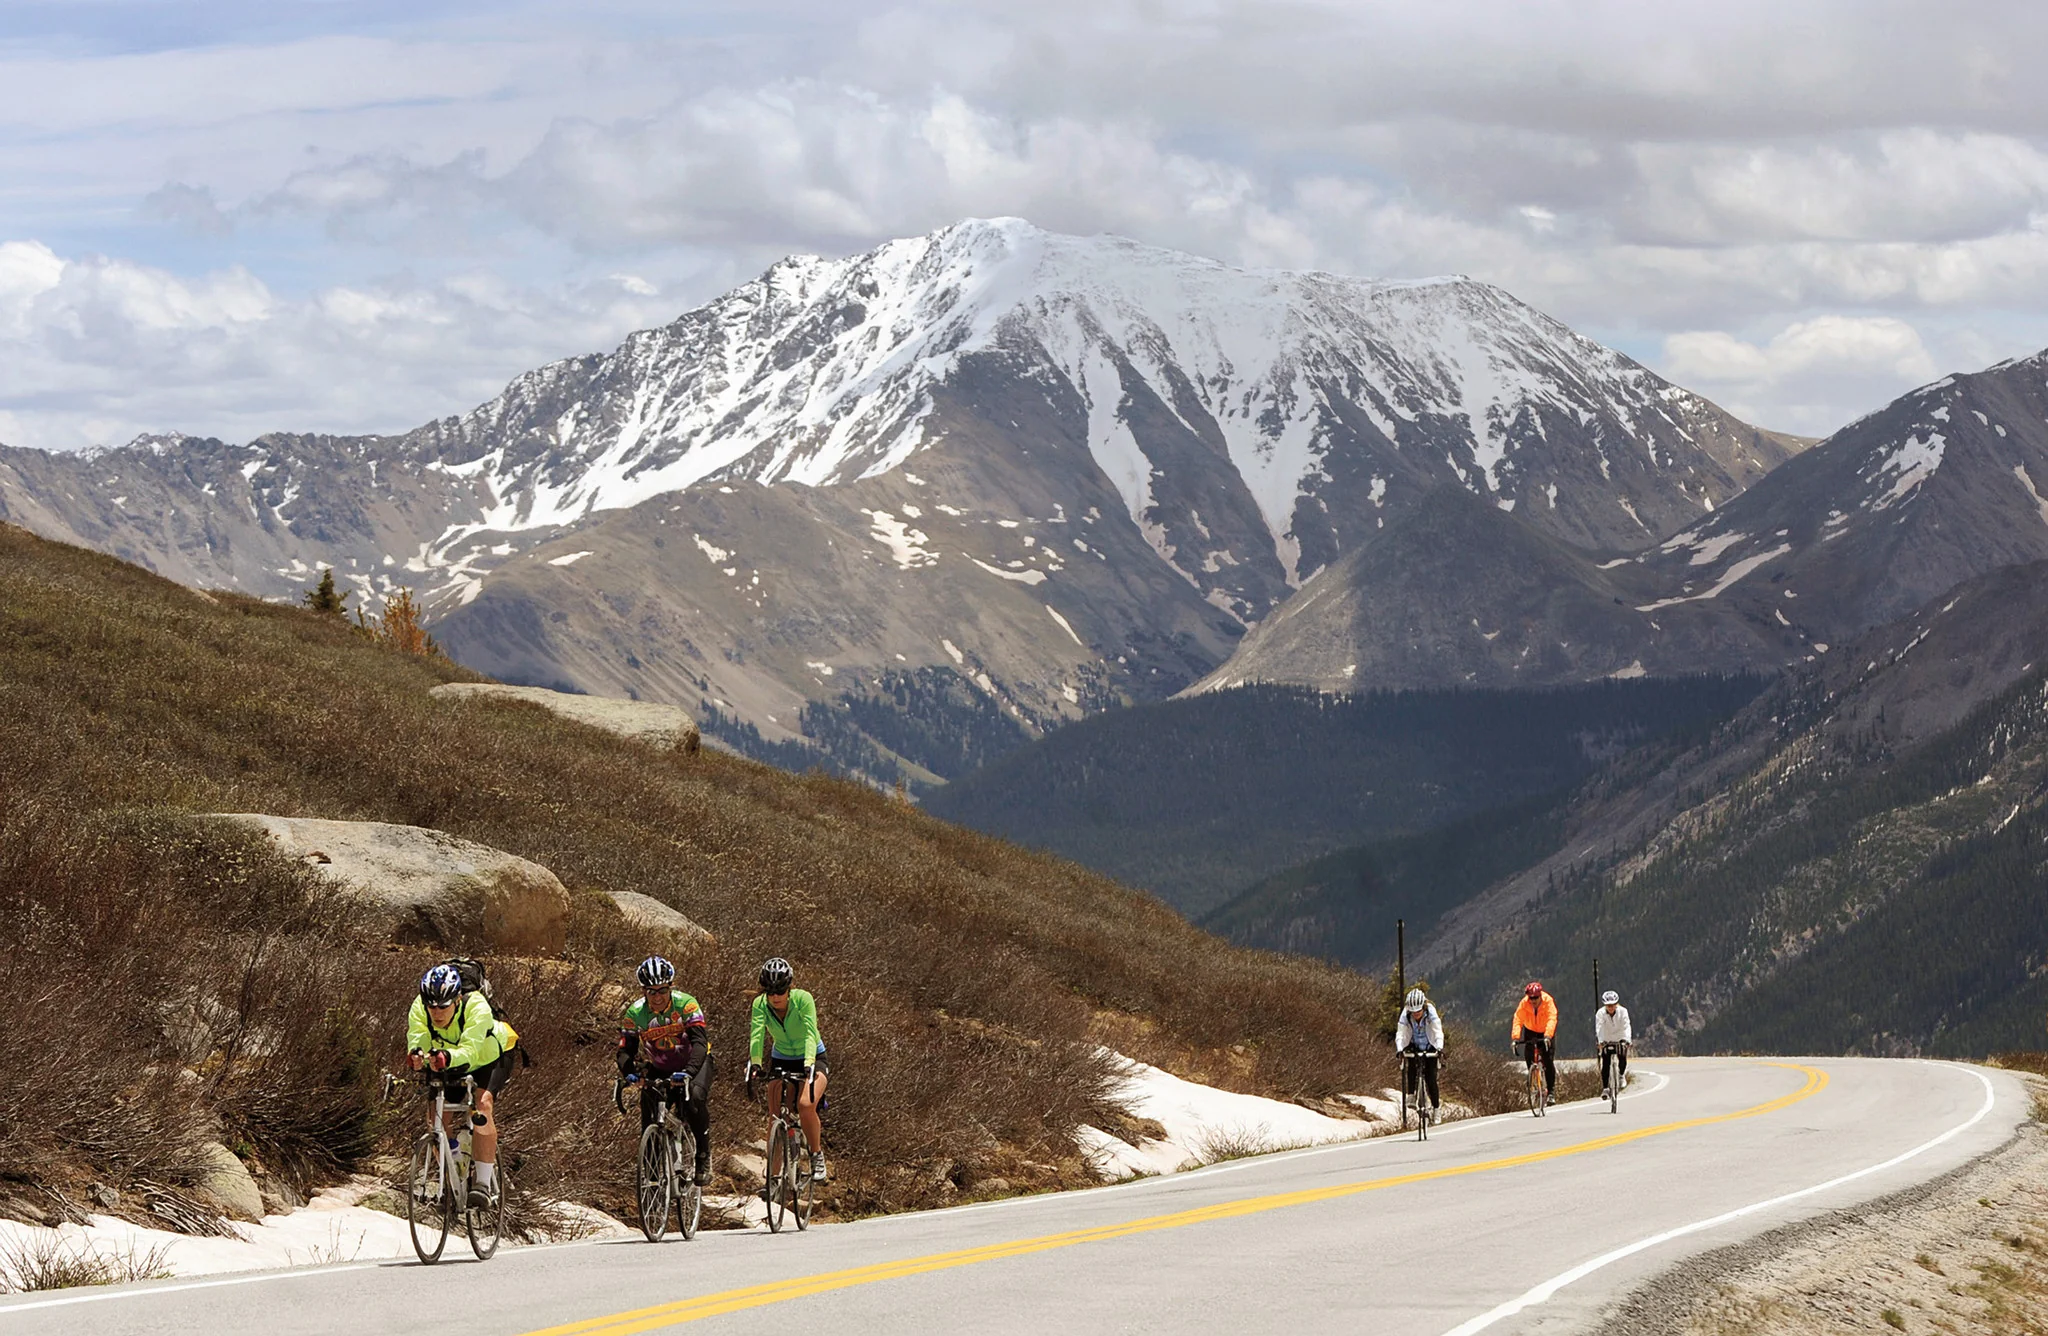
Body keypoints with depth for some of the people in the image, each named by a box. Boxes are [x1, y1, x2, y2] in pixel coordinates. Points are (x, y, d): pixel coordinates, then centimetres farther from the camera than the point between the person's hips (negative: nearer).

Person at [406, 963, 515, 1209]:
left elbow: (470, 1050, -51)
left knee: (482, 1104, -28)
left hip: (489, 1058, -4)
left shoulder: (476, 1007, -39)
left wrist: (448, 1058, -72)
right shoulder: (420, 1009, -28)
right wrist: (416, 1054, -65)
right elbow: (416, 1039, -41)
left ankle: (483, 1183, -27)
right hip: (452, 1068, 4)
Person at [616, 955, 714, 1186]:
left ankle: (703, 1157, -15)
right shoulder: (635, 1013, -19)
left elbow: (700, 1042, -35)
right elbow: (625, 1050, -18)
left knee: (695, 1097, -31)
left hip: (693, 1062, -3)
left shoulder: (686, 1004, -27)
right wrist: (628, 1072, -41)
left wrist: (689, 1072, -53)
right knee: (648, 1101, -18)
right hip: (659, 1068, 3)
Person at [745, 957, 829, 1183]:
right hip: (781, 1060, 3)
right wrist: (755, 1064, -47)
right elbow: (756, 1035, -30)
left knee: (806, 1105, -28)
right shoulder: (760, 1004, -17)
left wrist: (809, 1065, -50)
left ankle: (817, 1155, -7)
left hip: (811, 1059, -3)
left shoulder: (803, 999, -25)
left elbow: (810, 1035, -35)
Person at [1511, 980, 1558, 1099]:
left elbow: (1552, 1019, -39)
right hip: (1530, 1031, 2)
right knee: (1528, 1056, -13)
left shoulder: (1548, 1001, -28)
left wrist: (1547, 1036, -54)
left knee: (1548, 1061, -12)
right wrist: (1515, 1037, -46)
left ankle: (1551, 1090, -4)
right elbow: (1518, 1020, -31)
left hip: (1546, 1032, -2)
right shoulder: (1524, 1003, -23)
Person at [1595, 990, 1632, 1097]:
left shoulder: (1622, 1011, -18)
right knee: (1605, 1064, -9)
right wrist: (1600, 1041, -43)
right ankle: (1604, 1087, -1)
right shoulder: (1600, 1013, -18)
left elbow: (1626, 1027, -27)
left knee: (1622, 1058, -21)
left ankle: (1622, 1075, 9)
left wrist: (1627, 1040, -42)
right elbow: (1599, 1028, -28)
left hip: (1620, 1040, 0)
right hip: (1606, 1041, 0)